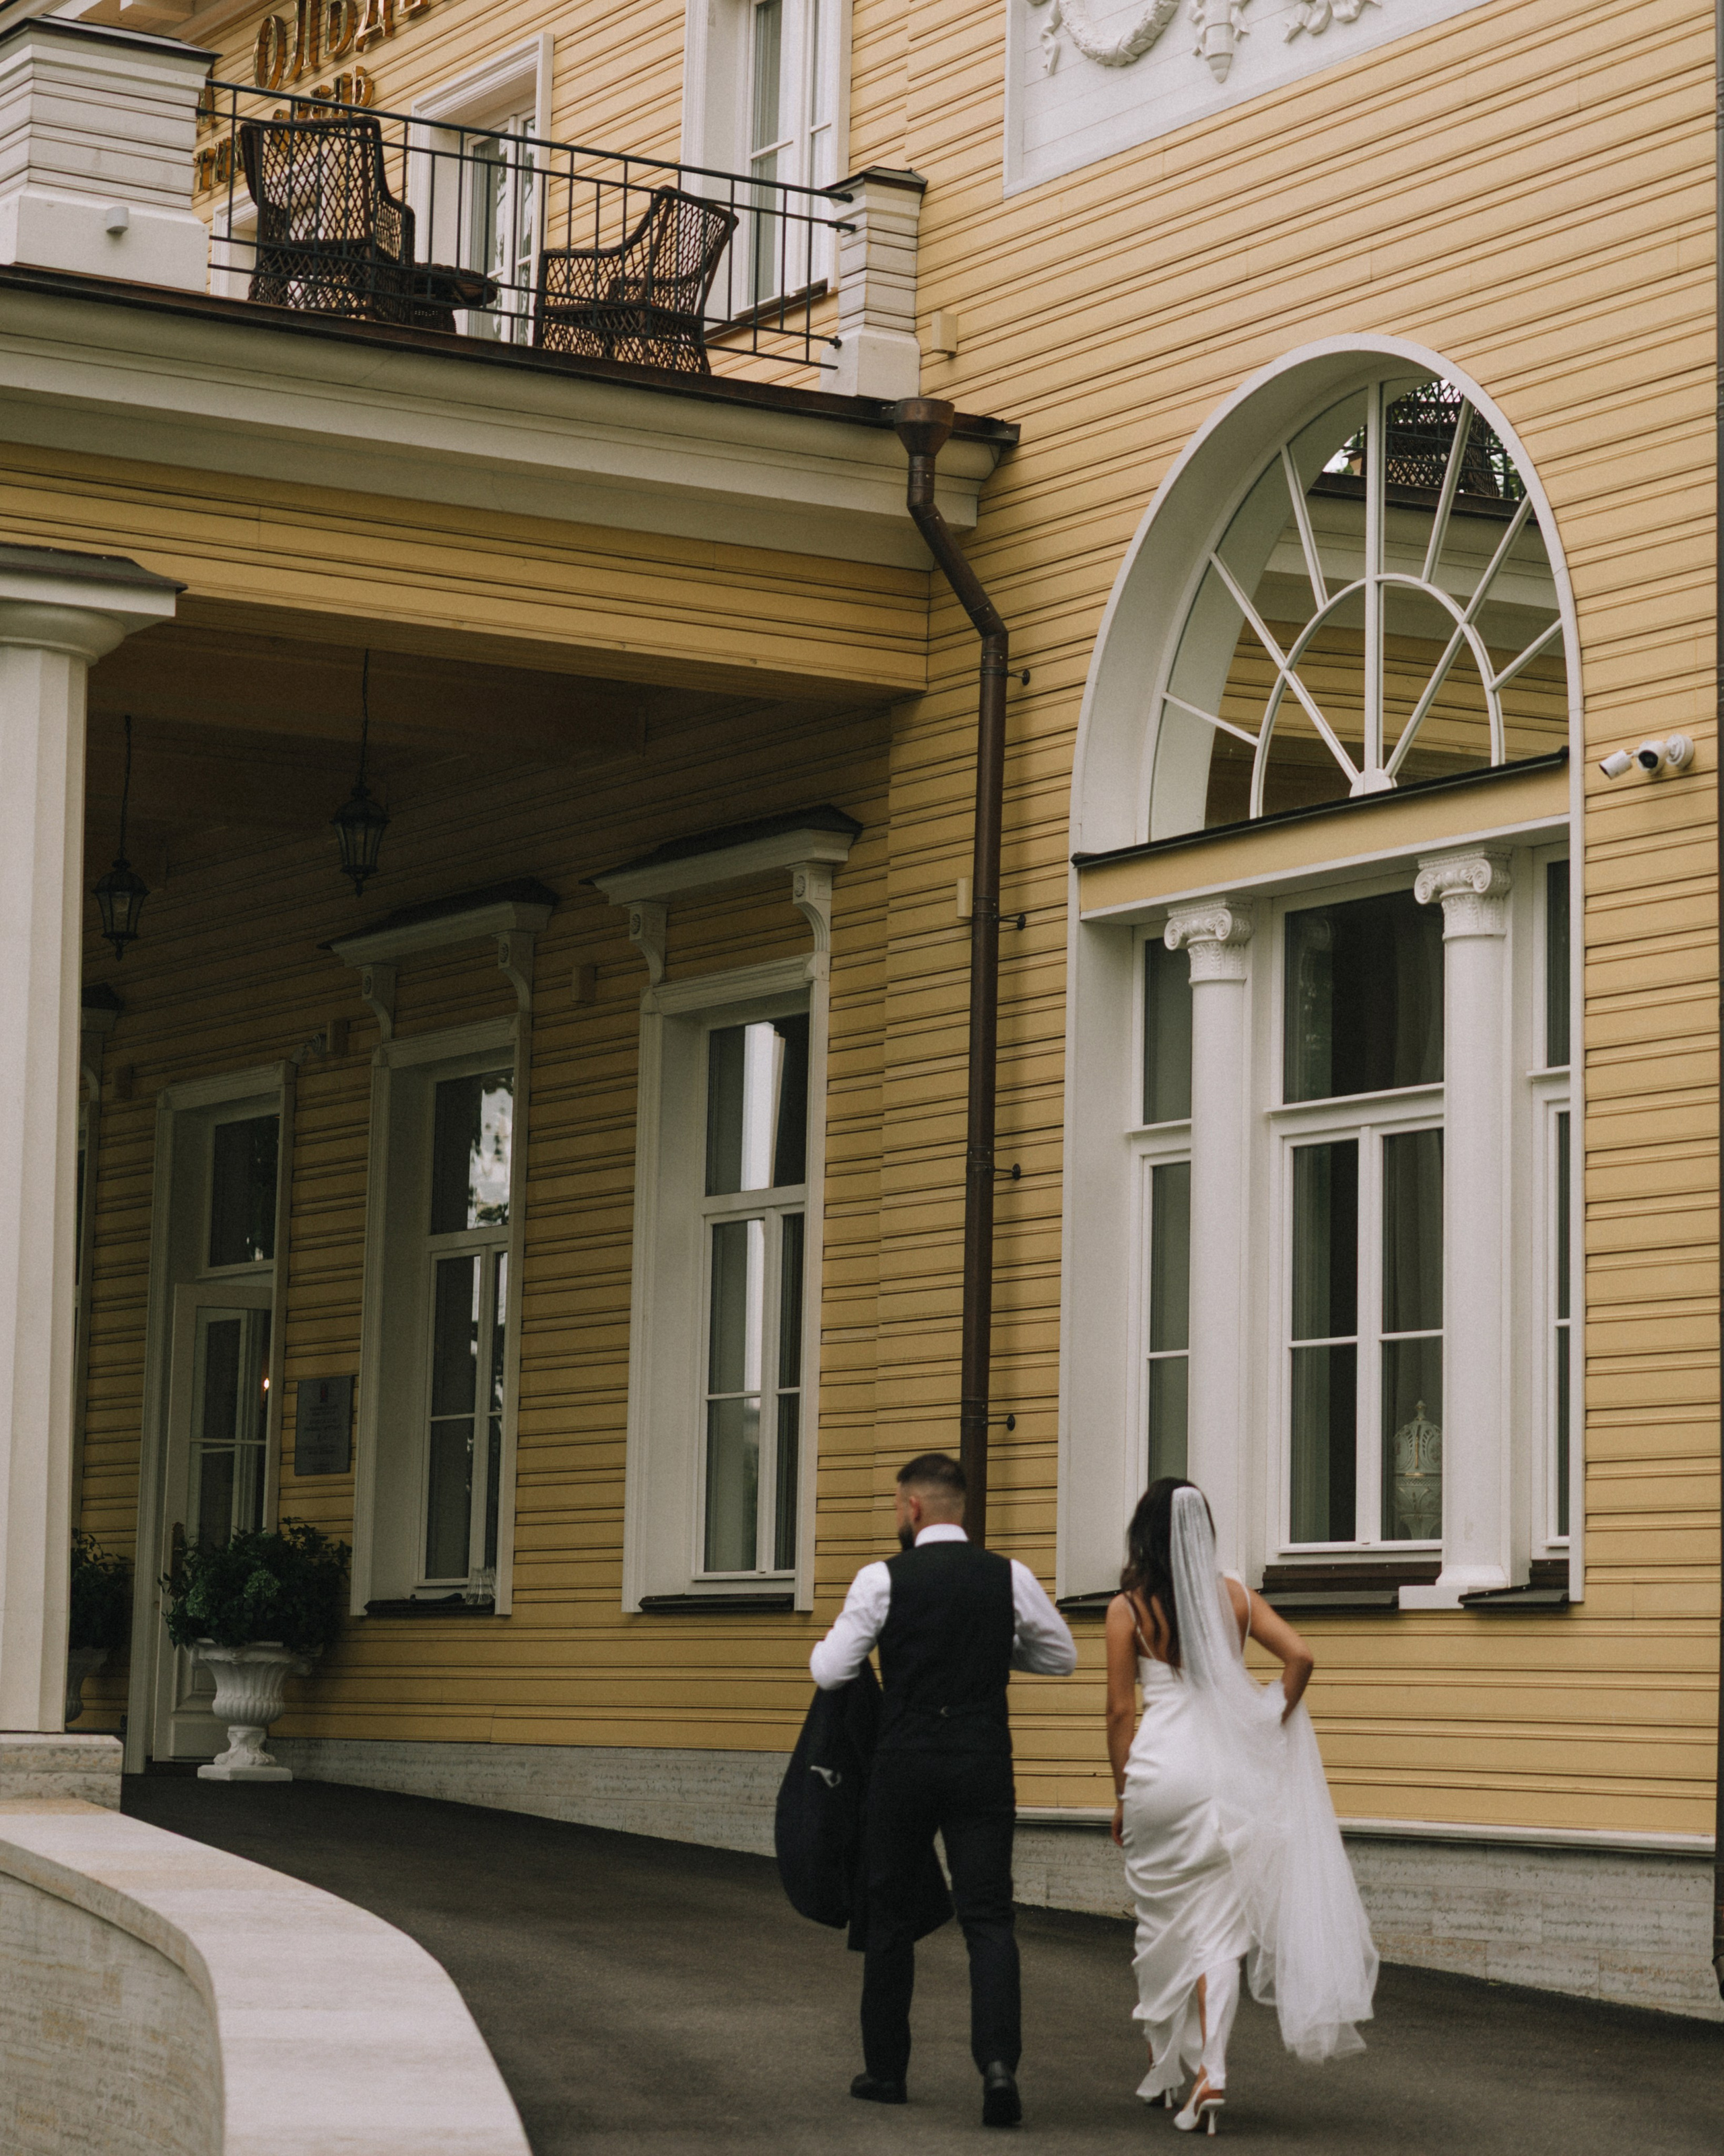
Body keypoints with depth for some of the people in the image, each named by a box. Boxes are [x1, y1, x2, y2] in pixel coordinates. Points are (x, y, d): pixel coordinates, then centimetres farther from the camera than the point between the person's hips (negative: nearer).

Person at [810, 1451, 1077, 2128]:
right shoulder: (1011, 1578, 0)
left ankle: (885, 2070, 21)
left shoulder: (882, 1580, -8)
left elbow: (830, 1672, -4)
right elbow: (1061, 1658, 12)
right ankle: (998, 2061, -20)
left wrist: (821, 1645, 18)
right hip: (983, 1767, 1)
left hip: (905, 1766, -1)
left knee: (890, 1918, 13)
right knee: (989, 1919, 0)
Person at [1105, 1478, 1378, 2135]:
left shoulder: (1128, 1608, -1)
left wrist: (1122, 1792, 8)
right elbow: (1299, 1656, -5)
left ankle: (1164, 2068, 25)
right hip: (1230, 1769, 2)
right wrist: (1273, 1726, 9)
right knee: (1218, 1925, 1)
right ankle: (1209, 2072, -14)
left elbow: (1119, 1711, 0)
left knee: (1162, 1921, 14)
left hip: (1160, 1767, -2)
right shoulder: (1233, 1596, 6)